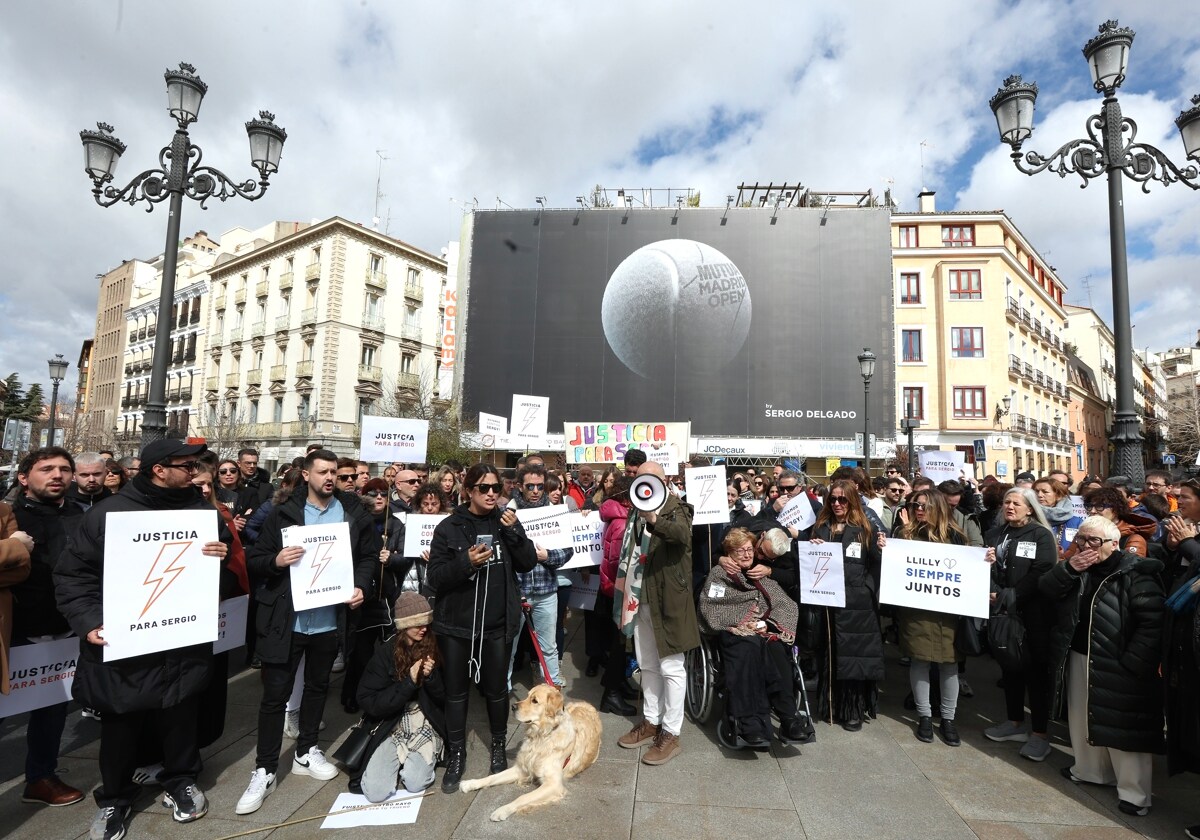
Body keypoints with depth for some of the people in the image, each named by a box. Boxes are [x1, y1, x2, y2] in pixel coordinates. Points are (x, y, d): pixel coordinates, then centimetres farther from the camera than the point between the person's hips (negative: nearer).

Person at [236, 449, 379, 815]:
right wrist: (276, 561, -25)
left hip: (329, 619, 3)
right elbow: (256, 559, -3)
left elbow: (369, 555, 5)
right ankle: (264, 771, 19)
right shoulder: (282, 513, -5)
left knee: (318, 686, 18)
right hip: (286, 618, -2)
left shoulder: (354, 513, 0)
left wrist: (361, 586, -11)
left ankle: (306, 752, 37)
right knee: (275, 694, 3)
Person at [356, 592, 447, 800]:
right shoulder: (385, 653, -6)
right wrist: (409, 682, -21)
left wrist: (431, 676, -21)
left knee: (415, 784, -20)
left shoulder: (435, 650, -5)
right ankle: (400, 759, 14)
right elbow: (368, 703, -10)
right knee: (375, 792, -16)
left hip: (426, 729, 0)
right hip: (391, 728, 0)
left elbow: (444, 699, -1)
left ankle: (425, 758, 12)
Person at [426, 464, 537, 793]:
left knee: (496, 689, 13)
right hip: (456, 622, -1)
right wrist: (466, 562, -25)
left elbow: (528, 563, -4)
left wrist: (514, 531, -17)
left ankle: (499, 747, 35)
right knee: (456, 691, 10)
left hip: (497, 622, 1)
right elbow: (435, 577, -9)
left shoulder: (506, 522, 1)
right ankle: (456, 754, 31)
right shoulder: (449, 527, -6)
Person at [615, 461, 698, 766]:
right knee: (647, 665, 17)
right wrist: (626, 594, 17)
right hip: (641, 599, 7)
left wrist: (655, 522, -53)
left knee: (671, 667, 1)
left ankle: (671, 734, 13)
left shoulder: (676, 509, -10)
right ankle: (650, 721, 31)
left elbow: (683, 534, -33)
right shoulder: (637, 513, 11)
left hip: (668, 598, -7)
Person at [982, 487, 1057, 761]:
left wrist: (1007, 597, -18)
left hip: (1033, 614, -5)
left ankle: (1040, 733, 13)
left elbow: (1041, 574, -15)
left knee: (1036, 670, 2)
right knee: (1009, 666, 13)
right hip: (1004, 613, 5)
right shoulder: (994, 534, 10)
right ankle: (1015, 722, 27)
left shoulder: (1041, 535, -5)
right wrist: (986, 565, -14)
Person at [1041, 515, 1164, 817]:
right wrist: (1068, 569, -17)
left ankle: (1134, 792, 18)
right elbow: (1045, 590, -1)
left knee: (1122, 726, 3)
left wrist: (1132, 663, -20)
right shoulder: (1075, 566, 5)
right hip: (1078, 657, 7)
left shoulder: (1136, 572, -15)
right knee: (1082, 718, 19)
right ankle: (1089, 770, 37)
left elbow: (1153, 621, -18)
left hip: (1116, 665, -6)